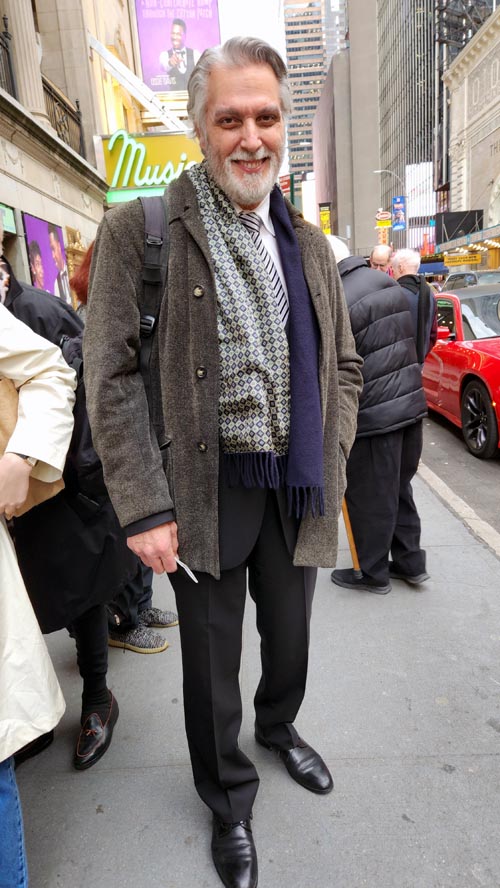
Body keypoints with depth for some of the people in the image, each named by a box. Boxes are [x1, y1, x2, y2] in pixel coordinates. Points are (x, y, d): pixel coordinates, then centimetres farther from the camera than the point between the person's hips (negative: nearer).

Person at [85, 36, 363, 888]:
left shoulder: (308, 243, 8)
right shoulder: (139, 229, -8)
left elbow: (342, 364, 13)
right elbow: (110, 377, -11)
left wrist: (330, 462, 1)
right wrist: (146, 509, -15)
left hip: (297, 490, 5)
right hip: (206, 492, -4)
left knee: (290, 641, 23)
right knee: (213, 663, 14)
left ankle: (278, 725, 57)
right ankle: (228, 796, 43)